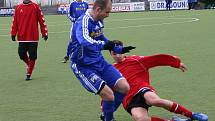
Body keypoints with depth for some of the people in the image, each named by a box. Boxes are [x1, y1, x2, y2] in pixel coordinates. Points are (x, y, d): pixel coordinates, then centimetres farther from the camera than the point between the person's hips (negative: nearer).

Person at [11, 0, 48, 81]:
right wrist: (13, 33, 3)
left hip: (33, 37, -2)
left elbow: (41, 20, 2)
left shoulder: (35, 7, 1)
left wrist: (44, 33, -1)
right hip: (22, 37, 2)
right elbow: (15, 22, 9)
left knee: (32, 56, -1)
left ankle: (29, 74, 12)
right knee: (22, 54, -2)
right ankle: (29, 65, 29)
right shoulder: (18, 8, 7)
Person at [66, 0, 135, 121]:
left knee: (124, 88, -2)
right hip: (84, 67, -8)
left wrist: (120, 50, 24)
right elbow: (84, 41, -44)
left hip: (100, 62, 8)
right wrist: (104, 45, -54)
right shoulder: (84, 21, -22)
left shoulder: (99, 21, 5)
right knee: (109, 95, -19)